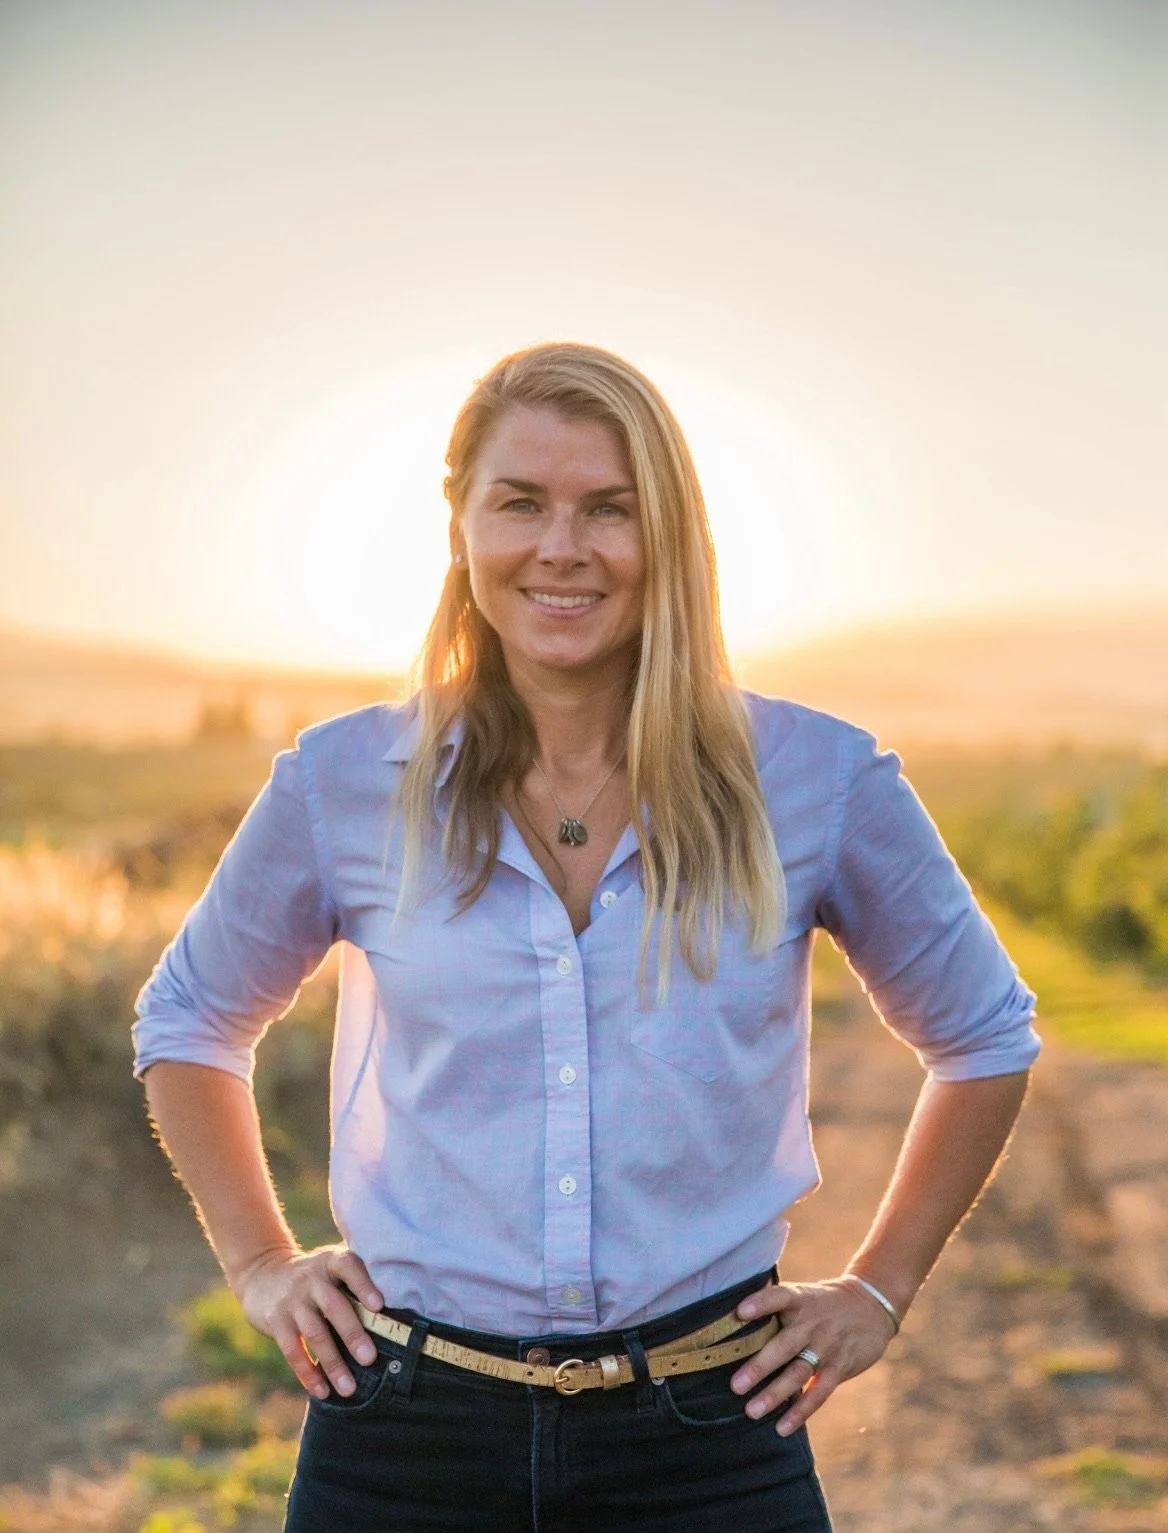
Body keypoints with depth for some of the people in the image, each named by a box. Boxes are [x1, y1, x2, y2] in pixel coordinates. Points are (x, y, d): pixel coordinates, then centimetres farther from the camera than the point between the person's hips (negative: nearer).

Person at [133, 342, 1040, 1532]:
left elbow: (985, 1038, 12)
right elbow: (187, 1025, 16)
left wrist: (879, 1289, 8)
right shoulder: (346, 785, -2)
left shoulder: (815, 782, -4)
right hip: (407, 1429, 1)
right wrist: (260, 1265, 9)